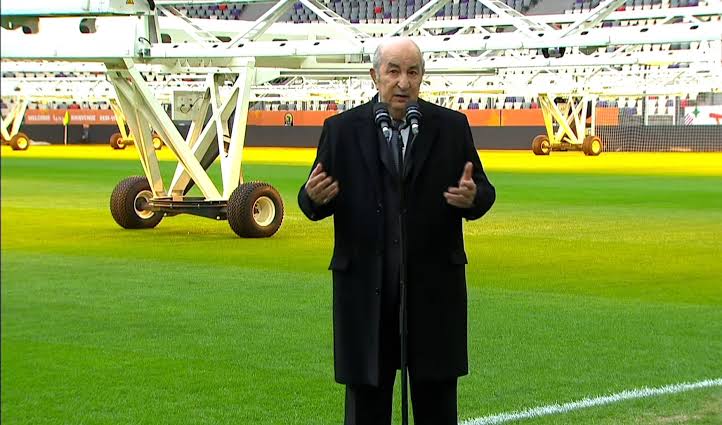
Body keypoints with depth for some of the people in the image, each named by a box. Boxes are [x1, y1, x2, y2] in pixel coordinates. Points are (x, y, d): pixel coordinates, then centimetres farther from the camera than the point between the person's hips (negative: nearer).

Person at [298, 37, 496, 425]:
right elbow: (314, 204, 2)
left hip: (433, 287, 1)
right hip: (365, 288, 0)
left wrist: (473, 197, -20)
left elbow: (484, 192, 4)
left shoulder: (451, 126, 3)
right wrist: (313, 197, -21)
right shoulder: (342, 129, 1)